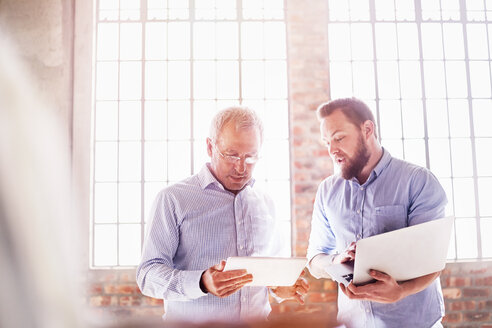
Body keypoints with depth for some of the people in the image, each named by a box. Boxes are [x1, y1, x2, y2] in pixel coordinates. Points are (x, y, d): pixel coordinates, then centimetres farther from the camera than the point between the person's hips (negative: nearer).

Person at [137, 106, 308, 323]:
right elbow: (148, 273, -7)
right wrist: (201, 283, -22)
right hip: (193, 322, -3)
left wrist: (278, 287, 2)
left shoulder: (265, 204, 13)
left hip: (257, 321, 3)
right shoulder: (173, 200, -3)